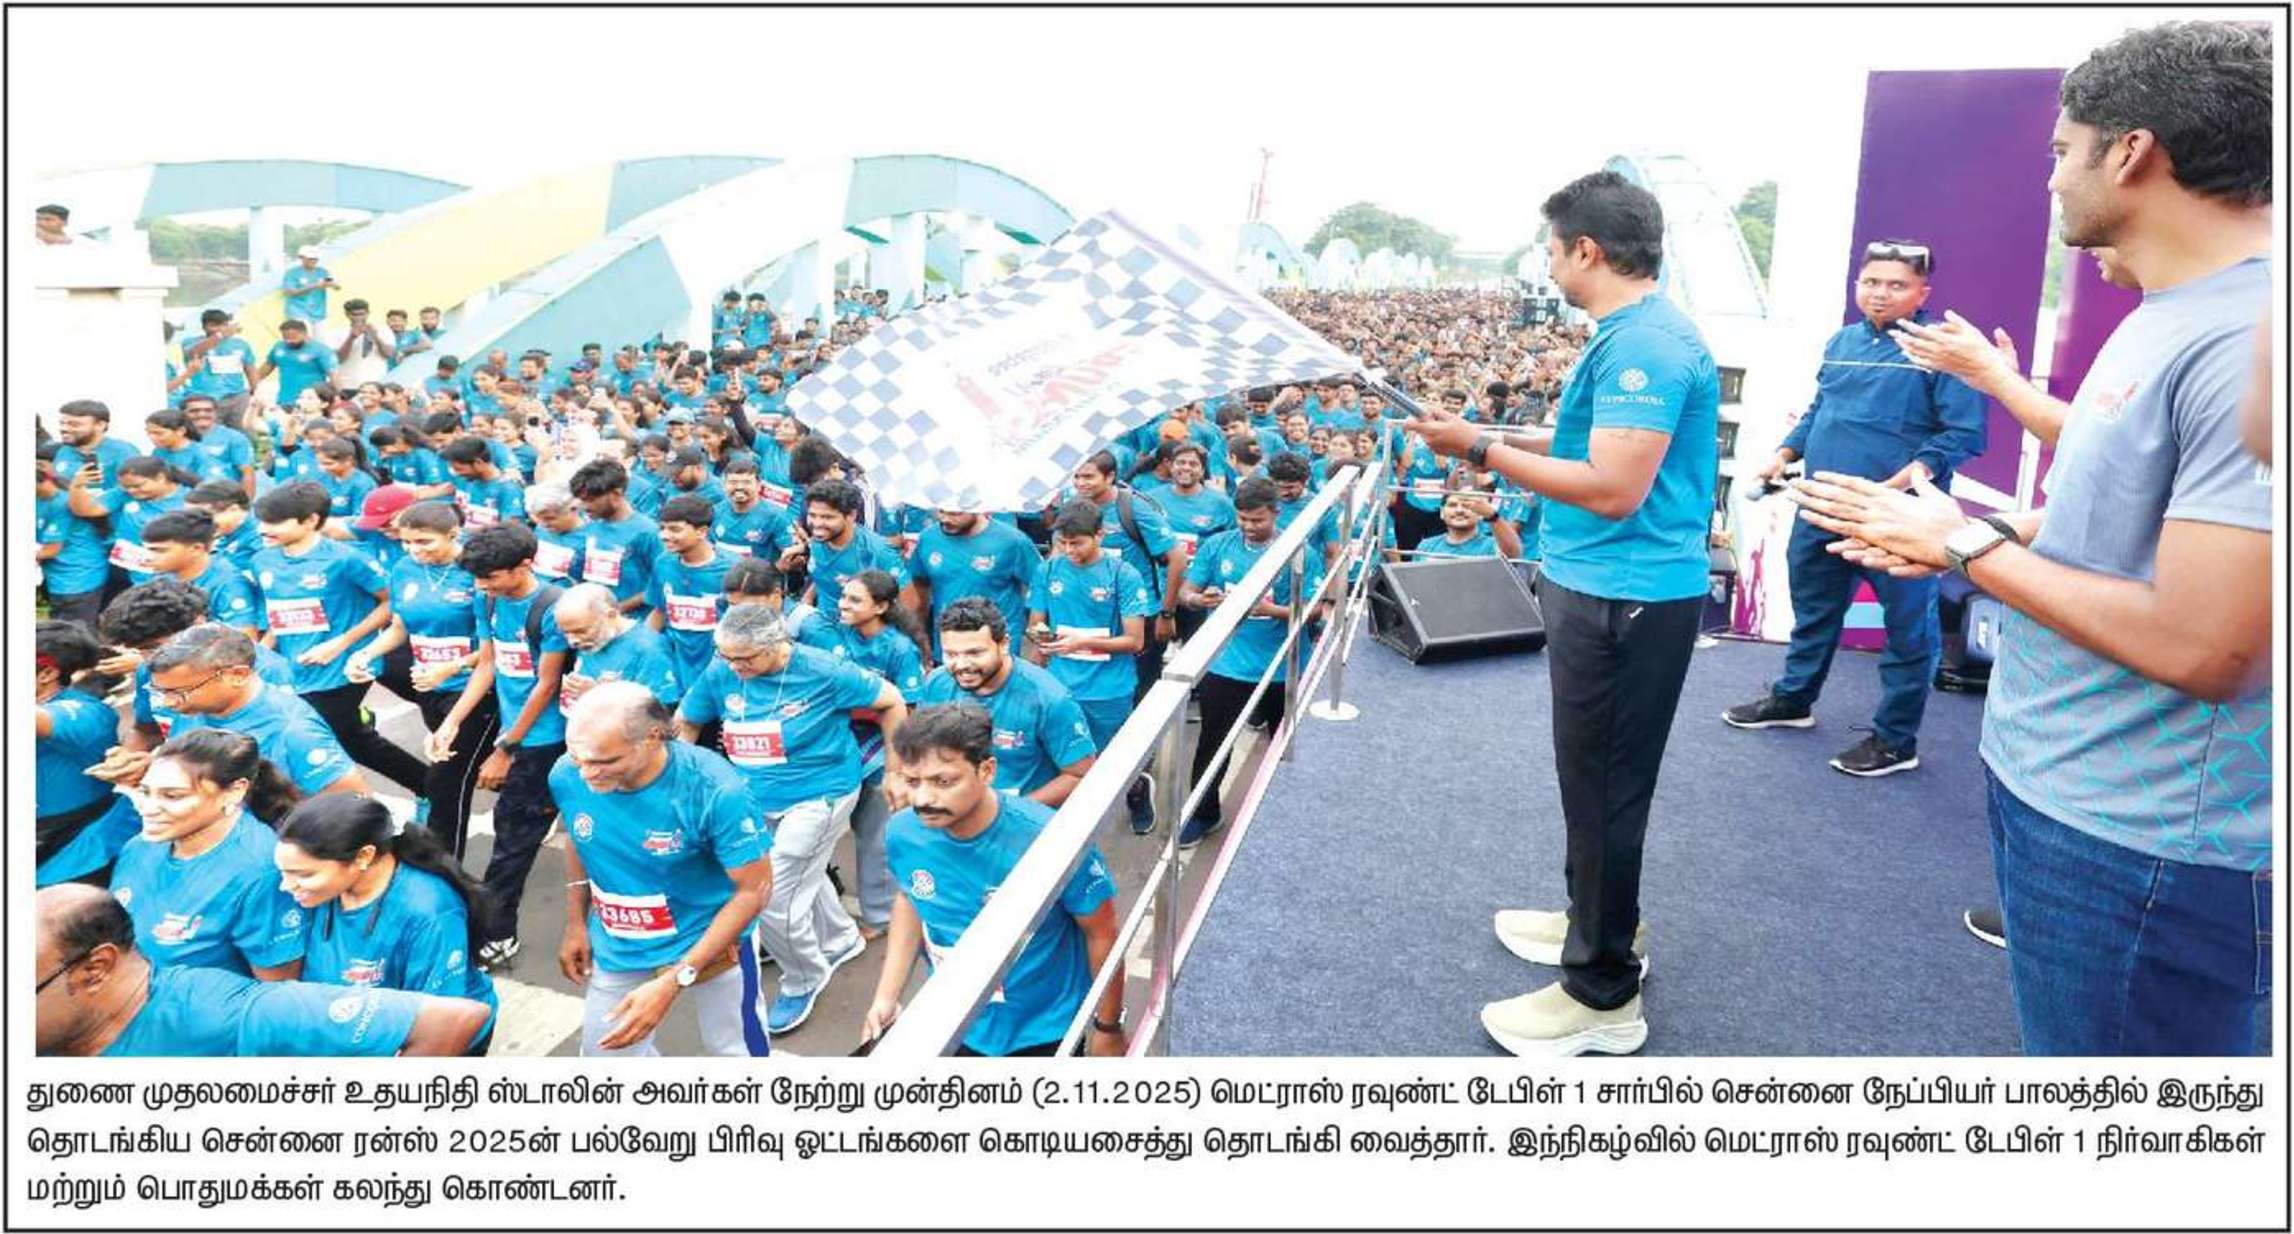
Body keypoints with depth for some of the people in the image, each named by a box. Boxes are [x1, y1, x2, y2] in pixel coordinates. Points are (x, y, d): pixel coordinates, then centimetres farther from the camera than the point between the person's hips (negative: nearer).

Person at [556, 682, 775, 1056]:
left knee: (737, 1051, 15)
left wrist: (673, 981, -27)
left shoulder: (714, 790, -31)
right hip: (615, 950, 4)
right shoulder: (566, 777, -17)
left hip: (710, 944, -4)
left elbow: (754, 888, -24)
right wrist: (576, 923, 3)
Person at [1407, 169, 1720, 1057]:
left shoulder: (1642, 345, -21)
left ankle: (1602, 994, 12)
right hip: (1608, 589, 11)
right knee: (1596, 779, 23)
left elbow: (1614, 488, -26)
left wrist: (1483, 452, -22)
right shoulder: (1633, 334, 12)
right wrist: (1508, 436, 14)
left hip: (1623, 600, -11)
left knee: (1603, 786, -1)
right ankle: (1595, 919, 41)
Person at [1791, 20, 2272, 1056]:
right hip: (2052, 782, 9)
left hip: (2139, 844, -9)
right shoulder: (2169, 316, 9)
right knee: (2064, 1036, 25)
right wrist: (1954, 534, 6)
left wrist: (1969, 544, -17)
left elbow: (2201, 644, -27)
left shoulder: (2250, 343, -24)